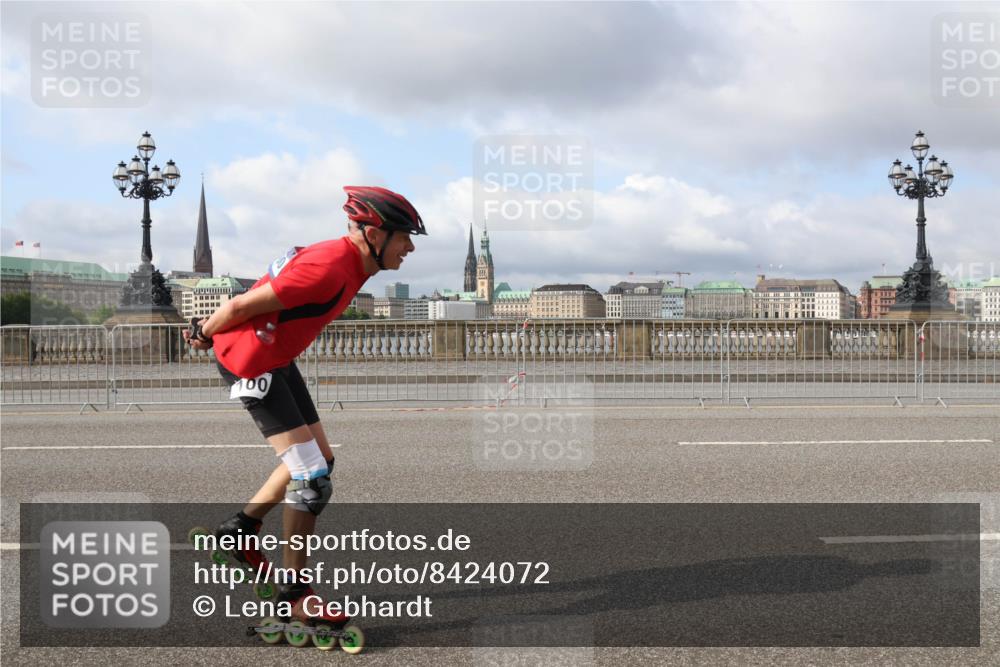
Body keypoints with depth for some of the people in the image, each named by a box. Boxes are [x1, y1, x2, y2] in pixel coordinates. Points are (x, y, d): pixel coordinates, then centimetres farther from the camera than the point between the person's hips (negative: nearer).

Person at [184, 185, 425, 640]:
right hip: (250, 363, -10)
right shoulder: (329, 267, -28)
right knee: (312, 478, -9)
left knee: (320, 458, 16)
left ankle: (239, 529, 29)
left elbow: (267, 289, 15)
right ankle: (294, 593, 4)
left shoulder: (348, 262, 4)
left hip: (276, 358, 10)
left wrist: (210, 331, 22)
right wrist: (205, 334, -3)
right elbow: (243, 305, -21)